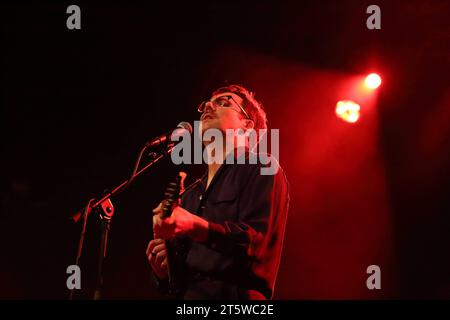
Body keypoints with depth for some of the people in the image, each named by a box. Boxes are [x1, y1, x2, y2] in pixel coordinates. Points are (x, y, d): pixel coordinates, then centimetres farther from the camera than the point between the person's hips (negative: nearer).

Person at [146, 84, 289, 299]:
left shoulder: (261, 169, 4)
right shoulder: (190, 196, 22)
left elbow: (258, 241, -12)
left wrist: (196, 227, -23)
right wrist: (162, 271, 3)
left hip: (235, 297, -6)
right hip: (185, 295, 6)